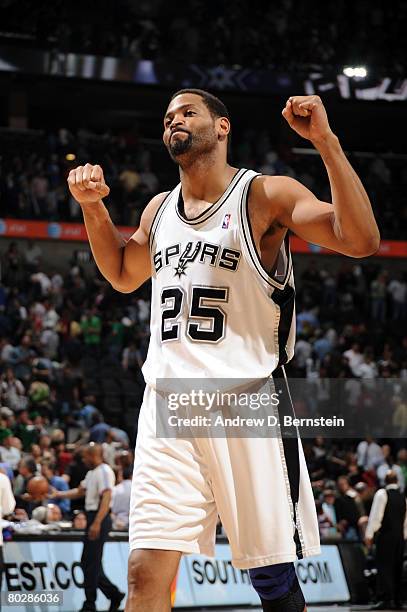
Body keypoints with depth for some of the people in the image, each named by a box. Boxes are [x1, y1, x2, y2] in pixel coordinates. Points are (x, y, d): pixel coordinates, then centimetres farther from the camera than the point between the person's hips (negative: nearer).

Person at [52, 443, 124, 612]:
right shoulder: (92, 473, 18)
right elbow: (80, 491, 29)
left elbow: (106, 498, -22)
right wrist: (58, 494, 21)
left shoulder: (104, 471, -14)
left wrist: (97, 523, -29)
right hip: (93, 518, 10)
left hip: (99, 519, -10)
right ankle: (114, 594, 16)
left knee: (91, 563, -7)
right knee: (88, 562, 11)